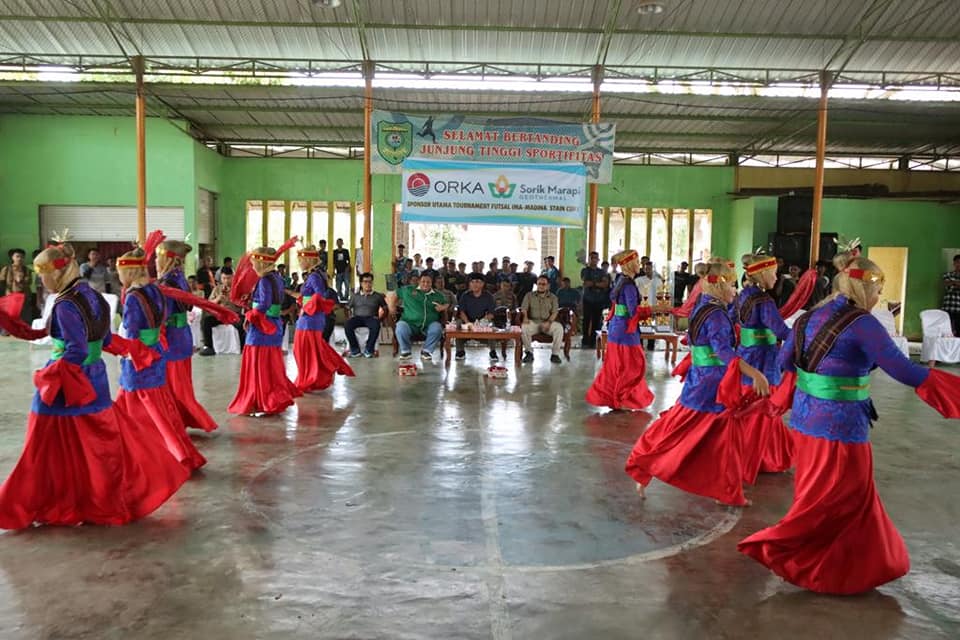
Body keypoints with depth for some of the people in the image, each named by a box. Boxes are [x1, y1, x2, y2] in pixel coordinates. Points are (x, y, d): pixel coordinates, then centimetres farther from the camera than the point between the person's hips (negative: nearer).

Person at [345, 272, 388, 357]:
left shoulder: (378, 296, 18)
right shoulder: (355, 296, 22)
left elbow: (385, 308, 14)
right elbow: (347, 308, 17)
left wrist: (381, 315, -6)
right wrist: (349, 315, -4)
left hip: (371, 318, -1)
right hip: (357, 317, 1)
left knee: (376, 326, -39)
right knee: (347, 325, -34)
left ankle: (369, 349, -23)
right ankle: (355, 349, -21)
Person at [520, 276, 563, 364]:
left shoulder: (553, 297, 13)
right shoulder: (529, 296, 14)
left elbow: (554, 312, 2)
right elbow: (524, 308, 4)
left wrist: (549, 322, -17)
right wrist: (525, 317, -19)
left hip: (547, 322, 0)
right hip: (533, 322, 0)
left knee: (559, 327, -31)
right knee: (524, 328, -34)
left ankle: (555, 354, -19)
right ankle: (529, 352, -14)